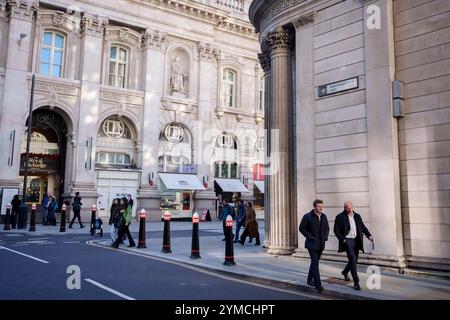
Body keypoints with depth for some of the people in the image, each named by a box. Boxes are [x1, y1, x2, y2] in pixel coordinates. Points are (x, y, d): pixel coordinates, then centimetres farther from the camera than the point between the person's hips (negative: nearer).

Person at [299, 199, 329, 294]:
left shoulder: (324, 216, 6)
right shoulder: (307, 216, -11)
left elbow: (327, 228, 18)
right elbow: (301, 228, -7)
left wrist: (325, 237, 1)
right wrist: (311, 237, -13)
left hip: (321, 244, 6)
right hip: (312, 244, -6)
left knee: (314, 262, 18)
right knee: (315, 264, -12)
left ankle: (310, 280, 34)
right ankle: (318, 286, -14)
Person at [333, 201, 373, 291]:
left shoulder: (357, 216, 10)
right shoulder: (340, 217, -6)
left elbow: (363, 227, 12)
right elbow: (336, 230, -6)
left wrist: (369, 236, -3)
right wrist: (342, 240, -14)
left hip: (356, 241, 6)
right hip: (347, 240, -6)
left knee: (354, 260, 16)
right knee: (352, 260, -13)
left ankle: (345, 272, 44)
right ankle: (356, 282, -9)